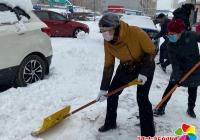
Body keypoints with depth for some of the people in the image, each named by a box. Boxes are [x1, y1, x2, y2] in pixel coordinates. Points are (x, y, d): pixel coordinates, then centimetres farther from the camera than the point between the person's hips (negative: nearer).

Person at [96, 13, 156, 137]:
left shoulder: (136, 33, -35)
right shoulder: (108, 42, -18)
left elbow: (151, 51, -20)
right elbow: (108, 65, -10)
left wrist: (144, 72, -28)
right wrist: (103, 88, -11)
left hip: (145, 66, -5)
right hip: (126, 67, 5)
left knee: (142, 99, -11)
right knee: (112, 92, 6)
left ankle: (148, 133, 6)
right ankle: (110, 123, 28)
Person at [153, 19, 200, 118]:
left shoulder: (191, 35, -21)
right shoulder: (171, 45, -18)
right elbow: (174, 63, -21)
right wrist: (177, 76, -30)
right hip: (180, 70, 0)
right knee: (170, 88, -1)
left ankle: (190, 109, 38)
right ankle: (161, 108, 11)